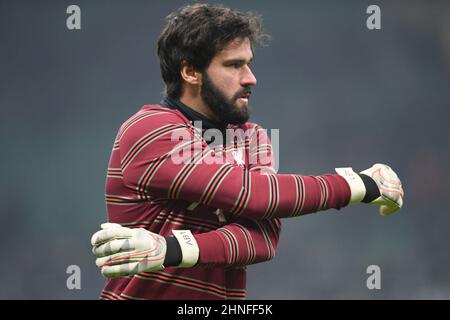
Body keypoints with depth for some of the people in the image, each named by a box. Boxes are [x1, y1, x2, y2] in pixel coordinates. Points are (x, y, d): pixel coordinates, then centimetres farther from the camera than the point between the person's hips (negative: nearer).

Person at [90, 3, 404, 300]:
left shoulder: (254, 138, 9)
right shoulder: (148, 130, -10)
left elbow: (265, 236, -7)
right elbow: (251, 194, -17)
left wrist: (172, 249, -22)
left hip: (223, 295, 5)